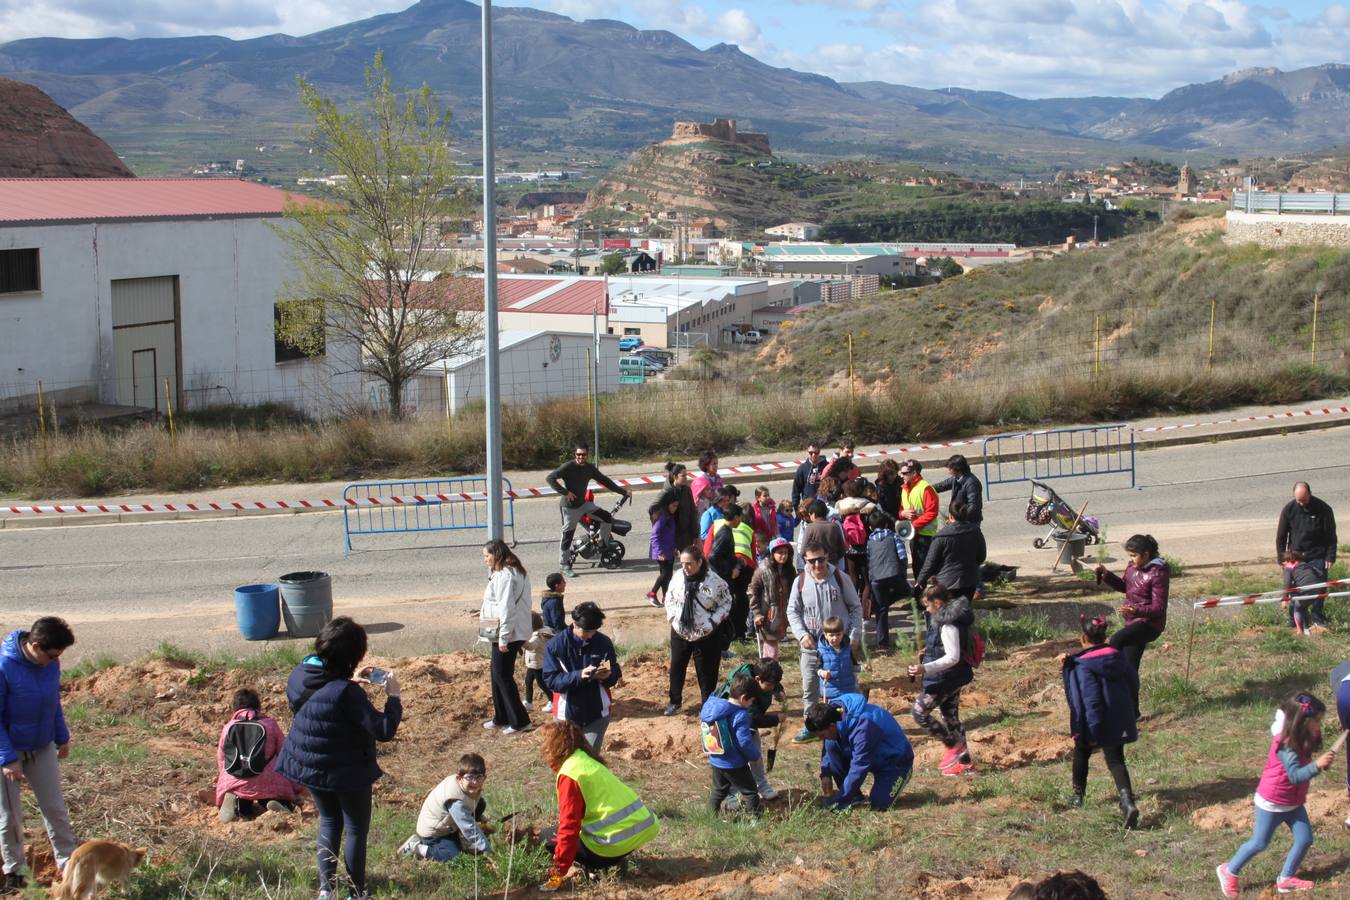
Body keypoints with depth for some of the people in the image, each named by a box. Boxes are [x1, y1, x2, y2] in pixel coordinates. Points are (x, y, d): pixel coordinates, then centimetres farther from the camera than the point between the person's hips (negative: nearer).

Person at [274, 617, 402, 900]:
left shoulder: (300, 674, -10)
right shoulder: (347, 693, -31)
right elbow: (384, 730, -26)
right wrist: (393, 696, -13)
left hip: (308, 767, 7)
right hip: (346, 772, -7)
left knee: (328, 821, 26)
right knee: (356, 829, 14)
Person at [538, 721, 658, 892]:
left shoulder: (569, 773, -11)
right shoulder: (587, 761, 17)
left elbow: (569, 826, -15)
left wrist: (558, 872, -10)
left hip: (617, 839, -9)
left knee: (548, 837, 5)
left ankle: (602, 866, -3)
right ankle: (616, 859, 14)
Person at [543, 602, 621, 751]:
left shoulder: (604, 643, -4)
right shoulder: (555, 645, -10)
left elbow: (616, 674, 4)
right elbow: (550, 680, -14)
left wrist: (608, 675, -21)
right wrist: (578, 675, -28)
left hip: (597, 714, 1)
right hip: (567, 715, -1)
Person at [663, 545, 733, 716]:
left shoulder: (714, 581, -19)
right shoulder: (678, 576, -7)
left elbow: (726, 604, -7)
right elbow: (669, 598, 9)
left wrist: (712, 622, -15)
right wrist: (672, 617, -4)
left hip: (706, 636, -4)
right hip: (679, 632, 4)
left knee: (706, 671, 7)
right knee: (676, 667, 16)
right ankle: (675, 701, 34)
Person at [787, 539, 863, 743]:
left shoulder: (840, 578, -6)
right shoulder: (800, 582, -3)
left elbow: (856, 607, 3)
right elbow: (792, 611, 7)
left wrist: (855, 634, -5)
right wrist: (801, 634, -8)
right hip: (811, 644, 2)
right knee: (810, 688, 9)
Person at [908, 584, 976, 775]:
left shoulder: (948, 625, -22)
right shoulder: (952, 619, 9)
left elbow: (953, 657, -27)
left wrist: (925, 668, -31)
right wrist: (930, 652, 27)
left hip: (944, 679, -10)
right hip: (954, 679, 10)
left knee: (920, 711, -3)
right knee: (951, 717, 16)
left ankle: (953, 746, -1)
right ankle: (963, 761, 21)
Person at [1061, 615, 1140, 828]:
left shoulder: (1082, 665, -17)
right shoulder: (1116, 657, 3)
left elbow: (1090, 700, -22)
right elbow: (1133, 679, 16)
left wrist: (1092, 732, -20)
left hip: (1092, 724, -4)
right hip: (1119, 722, 4)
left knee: (1081, 752, 22)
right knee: (1115, 760, 2)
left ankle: (1078, 794, 35)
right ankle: (1127, 800, -21)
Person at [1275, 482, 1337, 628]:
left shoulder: (1323, 509, -10)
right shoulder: (1289, 509, -6)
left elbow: (1331, 535, -4)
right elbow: (1281, 535, 3)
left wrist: (1330, 557, -7)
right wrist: (1281, 557, 1)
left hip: (1317, 556, -1)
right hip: (1295, 556, 1)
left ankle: (1317, 618, 10)